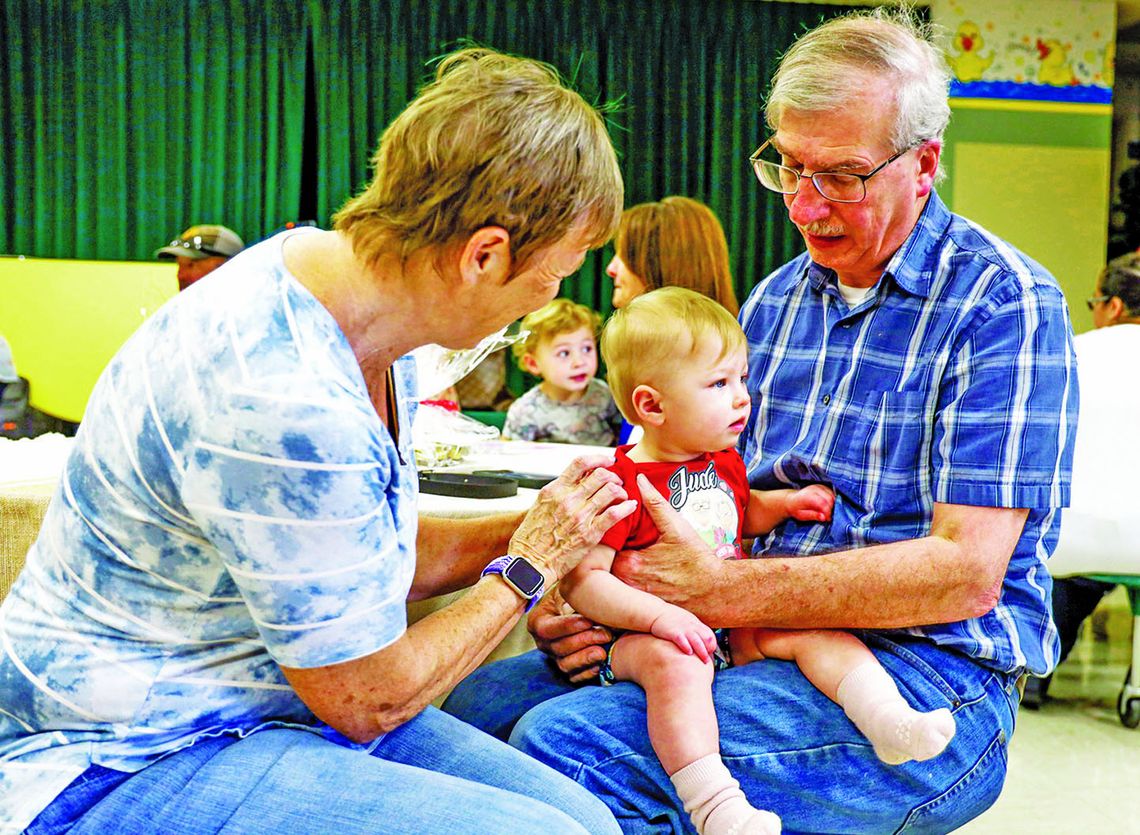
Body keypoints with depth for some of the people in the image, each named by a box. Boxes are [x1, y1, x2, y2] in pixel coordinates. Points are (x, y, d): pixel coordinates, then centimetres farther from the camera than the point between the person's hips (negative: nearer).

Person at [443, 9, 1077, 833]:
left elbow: (968, 570, -17)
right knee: (471, 704, -11)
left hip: (927, 672, -6)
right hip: (750, 640, 7)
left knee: (566, 743, -26)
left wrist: (721, 591, -21)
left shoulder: (1003, 301, -9)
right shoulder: (774, 300, 14)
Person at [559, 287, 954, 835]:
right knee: (676, 662, -38)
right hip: (640, 638, -7)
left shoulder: (725, 463, 12)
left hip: (733, 629, 7)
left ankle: (890, 720, -26)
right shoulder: (620, 485, -14)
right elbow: (581, 581, -18)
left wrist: (784, 504, 14)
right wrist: (657, 614, -31)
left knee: (811, 629, -13)